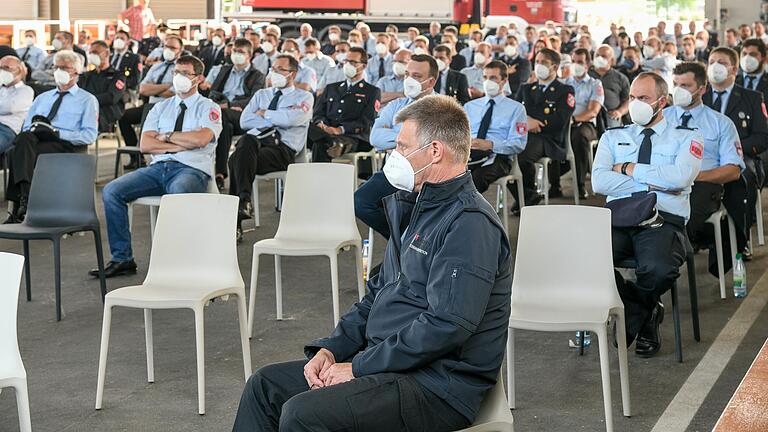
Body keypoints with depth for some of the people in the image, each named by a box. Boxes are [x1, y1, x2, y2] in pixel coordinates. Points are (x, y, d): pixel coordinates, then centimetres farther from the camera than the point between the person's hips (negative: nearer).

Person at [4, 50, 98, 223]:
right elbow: (26, 126, 25)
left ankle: (18, 210, -38)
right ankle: (25, 196, -44)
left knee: (17, 154, -33)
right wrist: (31, 130, -2)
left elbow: (89, 135, 1)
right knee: (24, 138, -35)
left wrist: (59, 133, -13)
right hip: (33, 139, 4)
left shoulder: (87, 100, 15)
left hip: (65, 144, -4)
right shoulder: (42, 98, 32)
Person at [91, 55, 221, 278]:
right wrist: (181, 144, -2)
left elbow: (201, 139, -12)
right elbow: (145, 144, 9)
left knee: (178, 193, -41)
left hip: (192, 170, -5)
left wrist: (166, 136, 0)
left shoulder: (209, 108, 9)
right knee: (111, 191, -16)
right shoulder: (161, 107, 22)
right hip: (158, 167, 5)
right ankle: (122, 259, -11)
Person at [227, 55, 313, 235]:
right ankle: (244, 200, -42)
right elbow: (244, 121, 10)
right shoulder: (261, 94, 28)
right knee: (246, 140, -34)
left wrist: (265, 113, 4)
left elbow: (291, 119, -9)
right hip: (255, 141, 4)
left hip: (283, 148, -4)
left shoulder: (304, 97, 14)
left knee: (237, 159, -31)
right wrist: (276, 119, 4)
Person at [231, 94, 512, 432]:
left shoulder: (470, 224, -18)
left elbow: (444, 327, -25)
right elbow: (378, 293, 20)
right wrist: (331, 349, 5)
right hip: (385, 362, 10)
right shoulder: (416, 208, 16)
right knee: (265, 384, 7)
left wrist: (359, 367, -18)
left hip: (437, 388, -10)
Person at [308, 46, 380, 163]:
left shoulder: (373, 92, 14)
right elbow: (318, 113, 20)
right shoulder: (331, 88, 30)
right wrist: (321, 124, -7)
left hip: (355, 137, -4)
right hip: (327, 133, 4)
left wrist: (341, 129, -16)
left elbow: (366, 122, 0)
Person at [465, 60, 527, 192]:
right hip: (467, 153, 3)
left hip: (496, 157, -3)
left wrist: (490, 145, -17)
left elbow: (518, 144, 0)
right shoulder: (469, 106, 26)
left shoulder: (516, 108, 11)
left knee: (477, 176, -40)